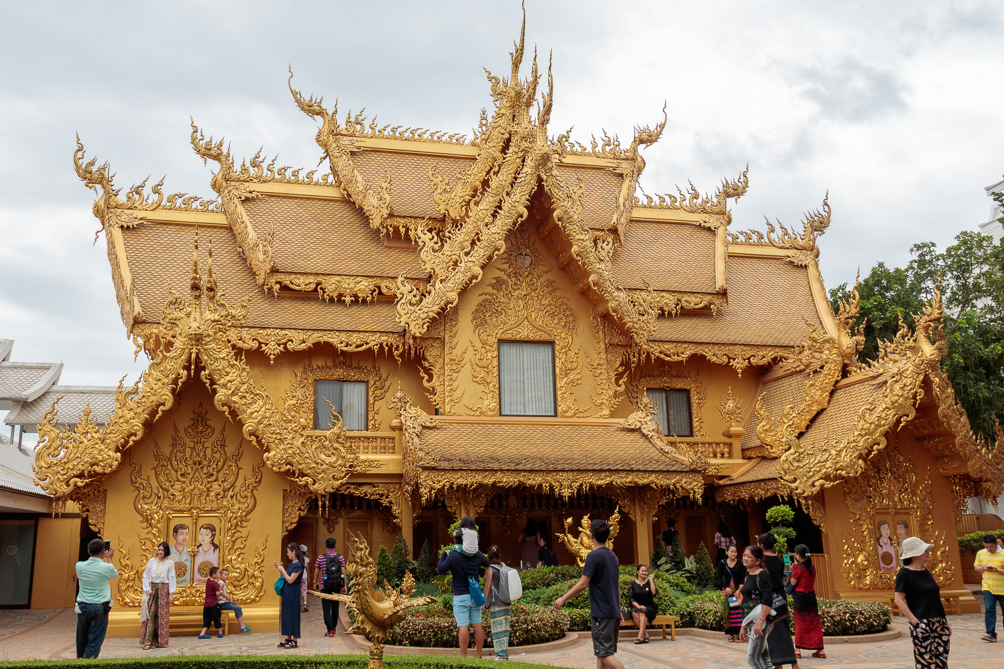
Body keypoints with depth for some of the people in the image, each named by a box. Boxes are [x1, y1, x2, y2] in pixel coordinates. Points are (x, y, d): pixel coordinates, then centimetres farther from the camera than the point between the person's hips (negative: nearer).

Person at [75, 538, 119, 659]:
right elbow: (115, 574, 13)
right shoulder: (107, 567, -10)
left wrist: (101, 558, 29)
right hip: (99, 608, -4)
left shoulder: (79, 566, -3)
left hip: (82, 607, 4)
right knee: (94, 642, -1)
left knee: (81, 641, 14)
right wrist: (109, 558, 25)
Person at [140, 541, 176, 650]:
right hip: (152, 589, 1)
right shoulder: (151, 561, 7)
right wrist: (147, 589, -4)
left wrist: (171, 593, -3)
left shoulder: (169, 563, 3)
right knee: (150, 614, -7)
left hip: (164, 590, -1)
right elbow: (145, 576, 7)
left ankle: (160, 641, 6)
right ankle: (147, 641, -9)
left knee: (162, 615, 0)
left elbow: (172, 578, 2)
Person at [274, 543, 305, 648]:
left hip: (293, 592, -9)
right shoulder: (291, 563, 10)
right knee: (286, 613, 13)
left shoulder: (298, 565, -17)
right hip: (287, 591, 9)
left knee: (292, 614, -4)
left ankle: (295, 641, 3)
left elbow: (290, 580, -20)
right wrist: (279, 568, 7)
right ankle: (288, 638, 22)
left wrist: (282, 570, -13)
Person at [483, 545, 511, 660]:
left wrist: (484, 601, -2)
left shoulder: (491, 569, -9)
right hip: (506, 603, 7)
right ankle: (504, 652, 14)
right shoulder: (504, 567, 9)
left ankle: (501, 654, -3)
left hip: (496, 603, -7)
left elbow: (487, 587, -10)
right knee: (504, 628, 10)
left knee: (498, 628, -3)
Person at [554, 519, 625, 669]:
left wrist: (563, 598, -6)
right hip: (614, 612, 8)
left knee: (604, 653, -6)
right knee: (601, 652, 14)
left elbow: (583, 584, -16)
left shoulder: (594, 556, -13)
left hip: (601, 613, -8)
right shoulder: (613, 556, 12)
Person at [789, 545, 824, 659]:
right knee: (815, 624, 9)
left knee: (799, 623, 4)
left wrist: (791, 572, 1)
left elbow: (793, 583, -13)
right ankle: (819, 649, 11)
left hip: (800, 598, -5)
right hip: (812, 597, 5)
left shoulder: (797, 568, -15)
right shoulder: (812, 568, 4)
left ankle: (797, 649, 7)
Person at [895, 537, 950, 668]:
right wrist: (915, 622, -20)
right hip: (922, 624, -8)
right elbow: (899, 600, -13)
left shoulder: (925, 572, 15)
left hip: (939, 624, 8)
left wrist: (945, 623, 18)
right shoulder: (905, 573, -9)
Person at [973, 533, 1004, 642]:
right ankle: (991, 634, -13)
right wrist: (983, 568, -7)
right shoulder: (980, 553, 6)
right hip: (988, 587, 2)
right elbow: (976, 566, 13)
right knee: (989, 609, -12)